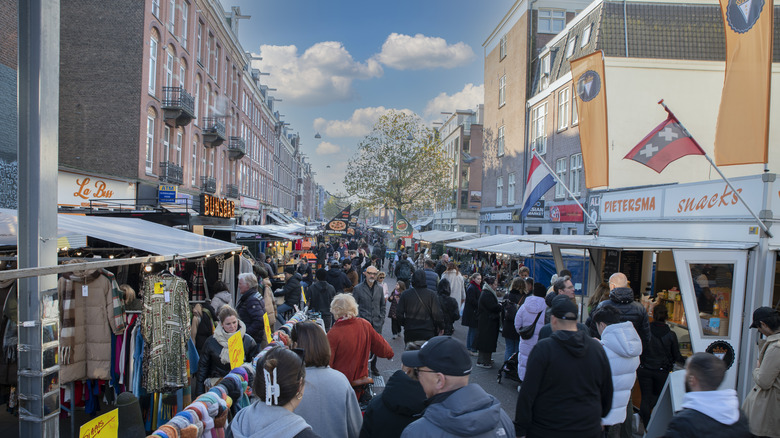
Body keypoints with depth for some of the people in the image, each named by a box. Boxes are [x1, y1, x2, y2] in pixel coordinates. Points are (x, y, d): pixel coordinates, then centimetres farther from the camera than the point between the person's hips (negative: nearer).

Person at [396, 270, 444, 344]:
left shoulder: (405, 294, -3)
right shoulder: (431, 294, -9)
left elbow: (399, 314, 0)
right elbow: (437, 314, -8)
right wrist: (441, 327, 9)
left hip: (409, 332, 2)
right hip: (427, 333, -2)